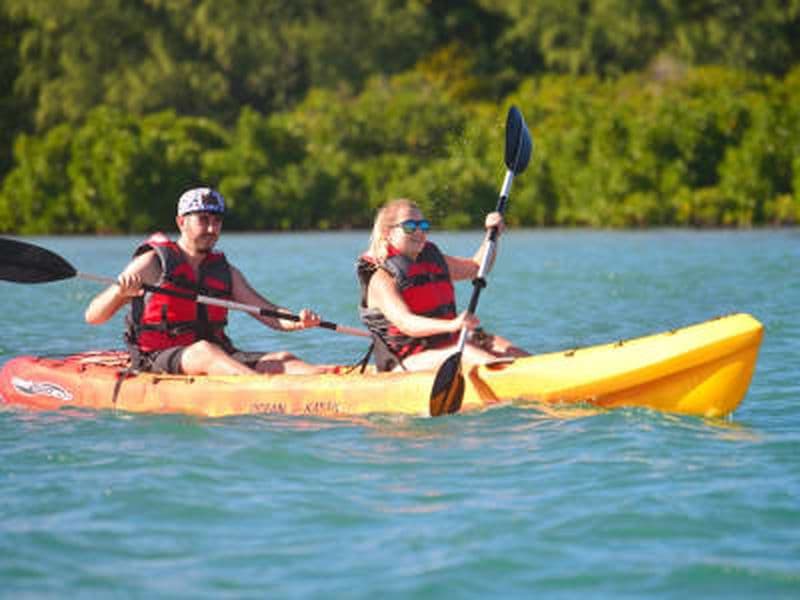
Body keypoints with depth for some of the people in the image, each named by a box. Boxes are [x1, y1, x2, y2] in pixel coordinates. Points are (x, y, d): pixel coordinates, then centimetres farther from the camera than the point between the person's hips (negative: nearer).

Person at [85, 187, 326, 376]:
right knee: (205, 350, -37)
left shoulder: (225, 271, 16)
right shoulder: (152, 262, 0)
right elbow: (93, 317, -5)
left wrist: (298, 321, -12)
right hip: (157, 360, -6)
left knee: (281, 360, -17)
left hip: (215, 357, 6)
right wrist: (119, 292, -27)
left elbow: (270, 315, 11)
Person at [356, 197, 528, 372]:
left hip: (446, 347, 8)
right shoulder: (381, 278, -12)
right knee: (463, 352, -31)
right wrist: (451, 325, -42)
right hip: (407, 361, -8)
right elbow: (405, 323, -27)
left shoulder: (433, 260, 15)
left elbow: (477, 267, 30)